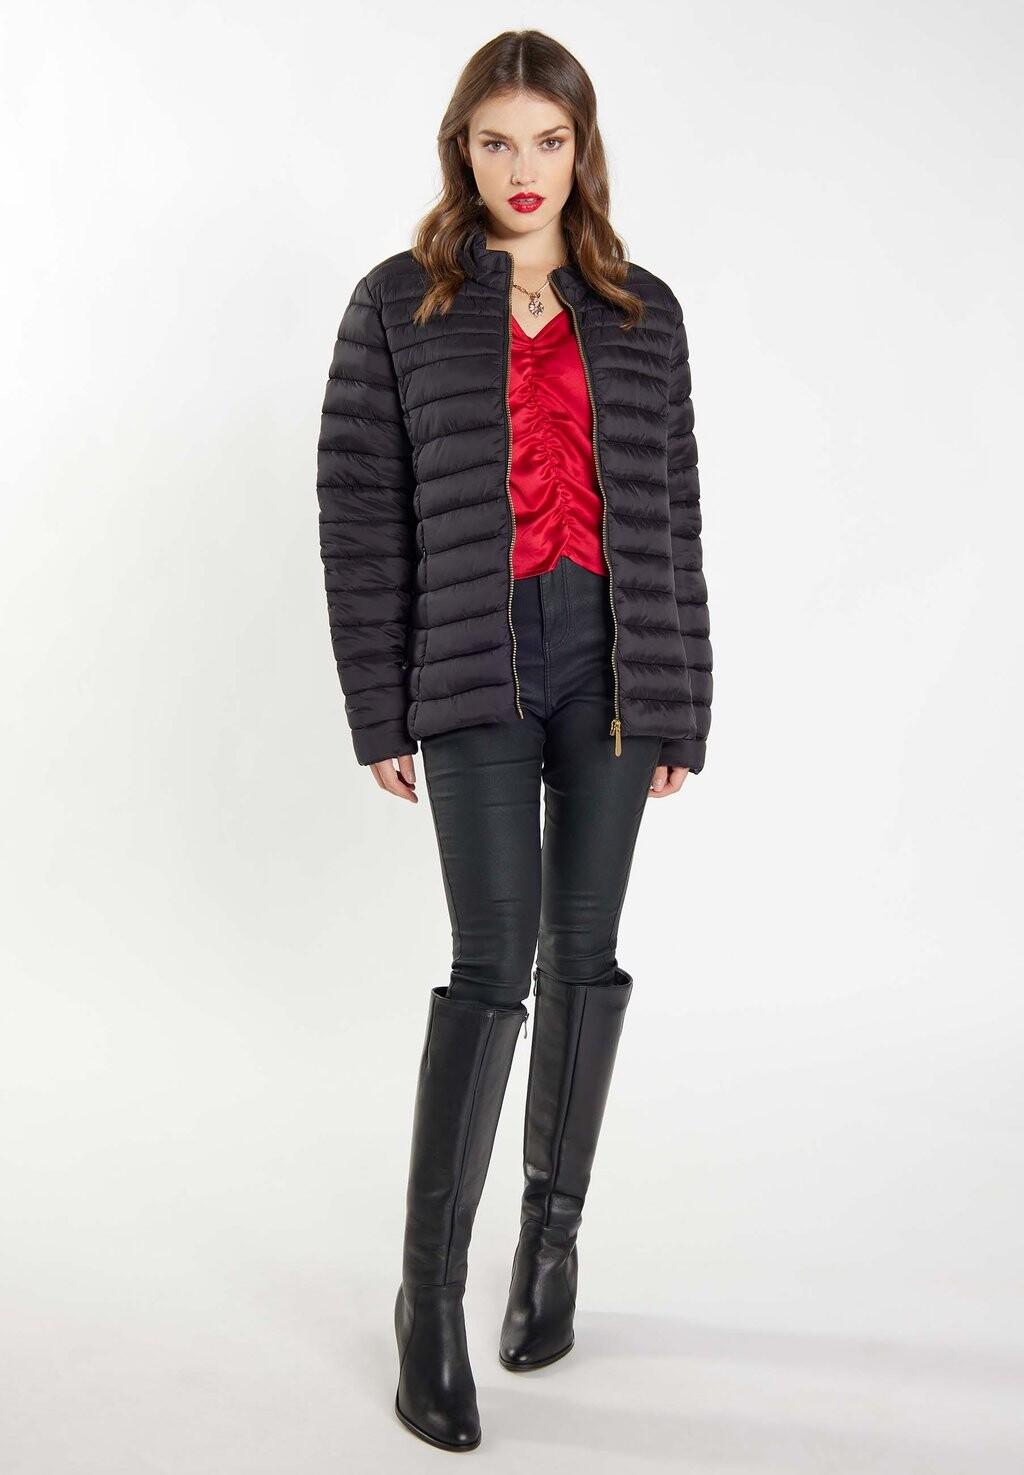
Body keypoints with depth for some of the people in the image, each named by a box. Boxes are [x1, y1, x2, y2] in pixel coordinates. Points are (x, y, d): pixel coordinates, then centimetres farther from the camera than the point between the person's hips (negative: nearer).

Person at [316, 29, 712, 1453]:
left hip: (614, 660, 3)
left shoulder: (643, 313, 11)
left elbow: (673, 514, 10)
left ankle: (555, 1229, 26)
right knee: (495, 957, -10)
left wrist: (680, 705, 5)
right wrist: (379, 713, -4)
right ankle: (430, 1291, 2)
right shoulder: (398, 305, 4)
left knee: (584, 950, 8)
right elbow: (359, 514, 1)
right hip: (475, 667, -3)